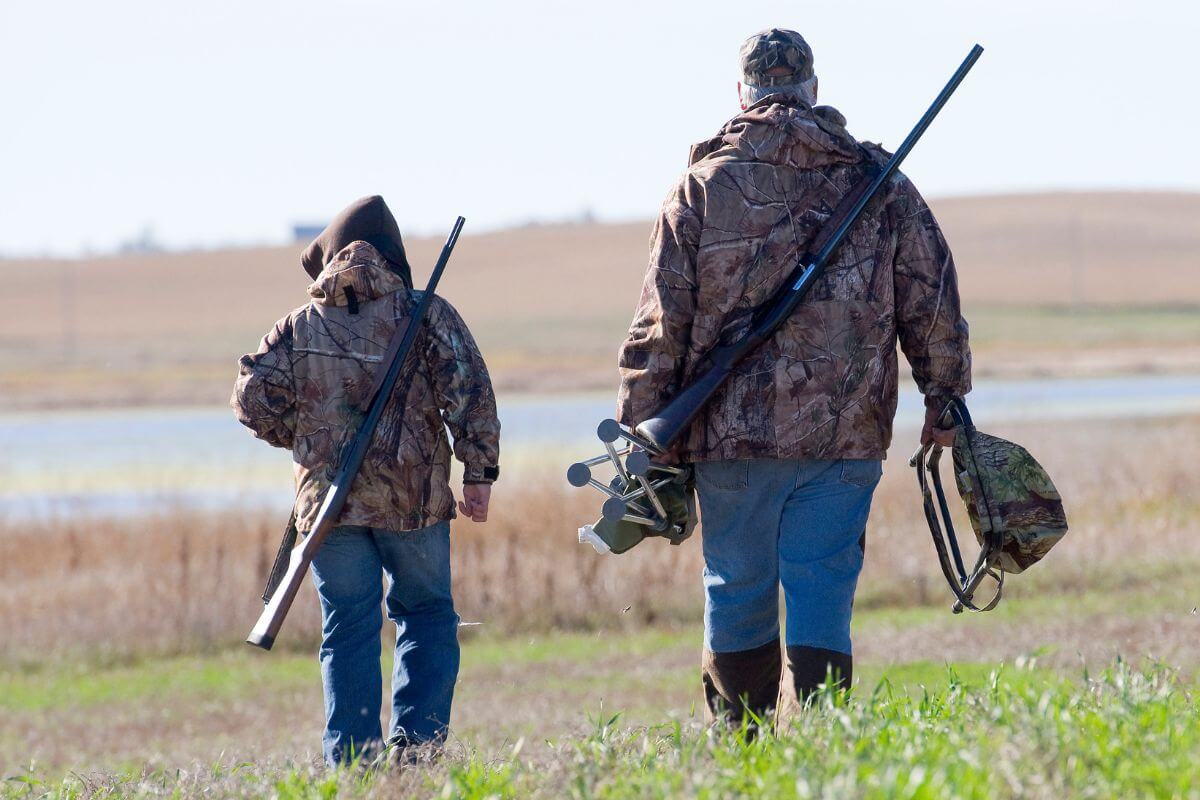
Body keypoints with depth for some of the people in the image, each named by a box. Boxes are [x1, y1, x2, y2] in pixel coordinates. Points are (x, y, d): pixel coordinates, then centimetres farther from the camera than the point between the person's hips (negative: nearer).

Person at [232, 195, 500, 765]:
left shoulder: (299, 328, 5)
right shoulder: (426, 316, 1)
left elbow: (254, 403, 2)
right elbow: (470, 393, -7)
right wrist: (480, 472, -4)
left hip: (328, 500, 1)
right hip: (413, 499, -1)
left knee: (348, 631, 6)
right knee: (426, 616, 13)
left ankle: (351, 758, 2)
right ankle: (417, 736, 0)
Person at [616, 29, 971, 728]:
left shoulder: (702, 188, 1)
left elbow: (660, 326, 0)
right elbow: (935, 308, 7)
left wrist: (641, 437, 4)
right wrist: (945, 400, 17)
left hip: (731, 436, 0)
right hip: (843, 435, 0)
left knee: (736, 599, 11)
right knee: (821, 604, 1)